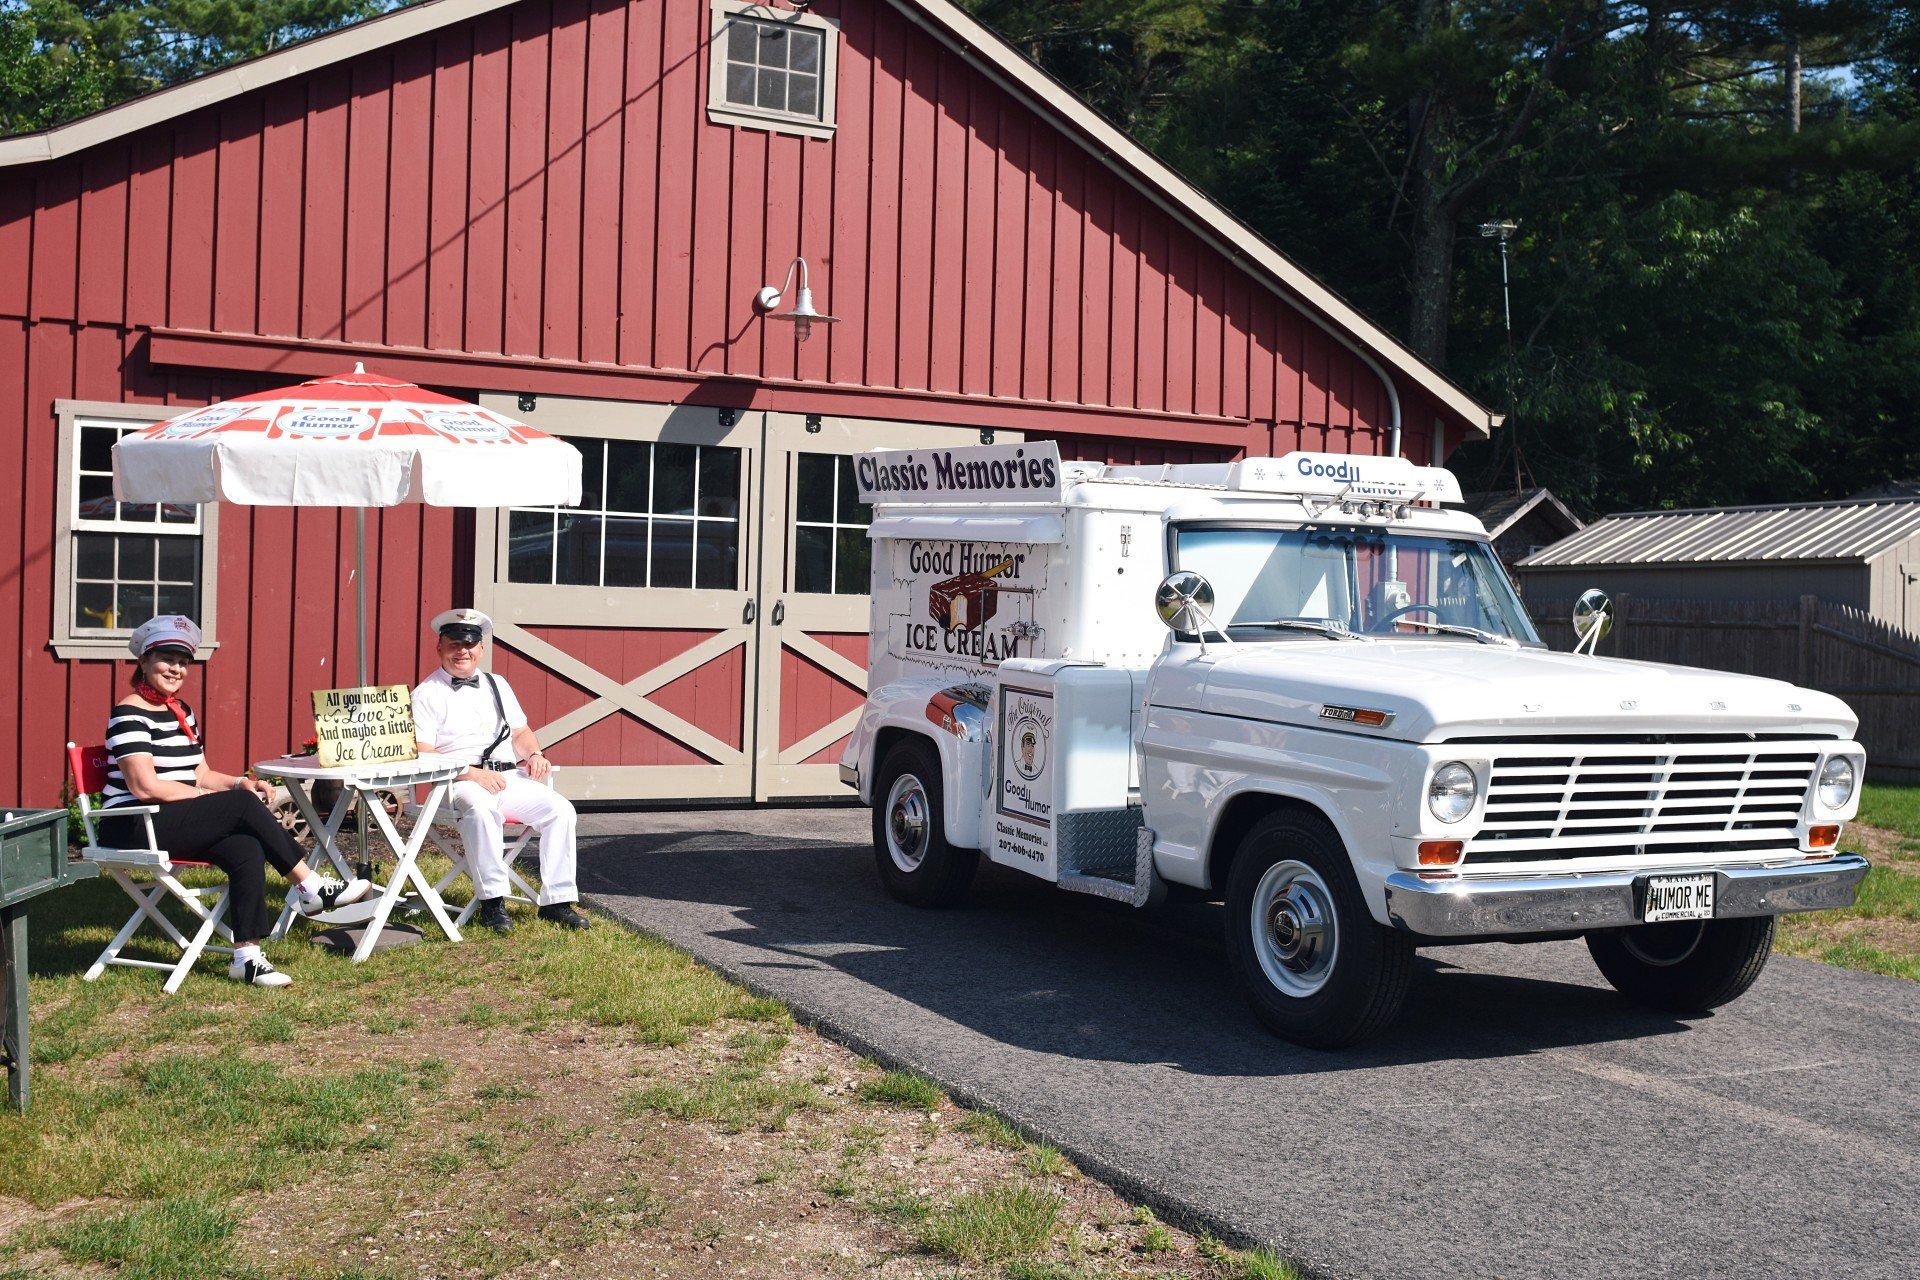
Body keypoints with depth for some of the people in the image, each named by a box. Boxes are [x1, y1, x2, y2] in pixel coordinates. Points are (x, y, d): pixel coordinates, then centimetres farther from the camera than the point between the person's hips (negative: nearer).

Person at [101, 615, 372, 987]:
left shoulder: (182, 712, 17)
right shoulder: (129, 714, -10)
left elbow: (201, 775, 19)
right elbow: (145, 787, -19)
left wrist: (240, 782, -1)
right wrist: (209, 798, -11)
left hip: (178, 823, 8)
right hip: (133, 828, -8)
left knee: (246, 849, -22)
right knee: (242, 805, -23)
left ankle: (246, 956, -25)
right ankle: (309, 887, -13)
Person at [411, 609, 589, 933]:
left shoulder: (497, 685, 23)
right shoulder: (427, 694, 4)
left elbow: (520, 732, 24)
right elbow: (422, 755, -8)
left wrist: (534, 755, 0)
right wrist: (472, 774, -20)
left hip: (510, 778, 5)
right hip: (459, 784, -5)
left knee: (561, 810, -19)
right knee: (480, 809, -39)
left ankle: (556, 900, -15)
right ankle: (492, 902, -31)